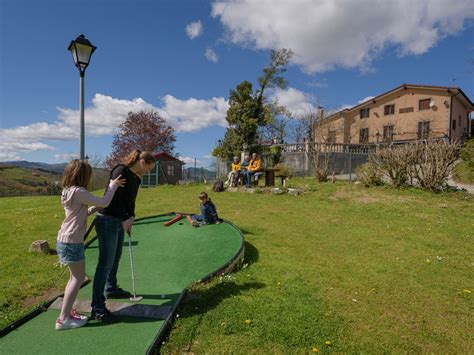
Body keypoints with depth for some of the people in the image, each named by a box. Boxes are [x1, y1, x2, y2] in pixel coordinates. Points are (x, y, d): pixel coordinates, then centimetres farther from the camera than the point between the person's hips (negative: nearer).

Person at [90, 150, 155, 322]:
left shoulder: (136, 179, 9)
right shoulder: (121, 171, -18)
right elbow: (114, 198, -22)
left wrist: (131, 217, 1)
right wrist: (126, 218, -15)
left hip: (119, 222, 9)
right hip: (107, 221, -9)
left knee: (115, 258, 21)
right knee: (106, 263, -7)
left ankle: (111, 289, 41)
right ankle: (97, 308, 1)